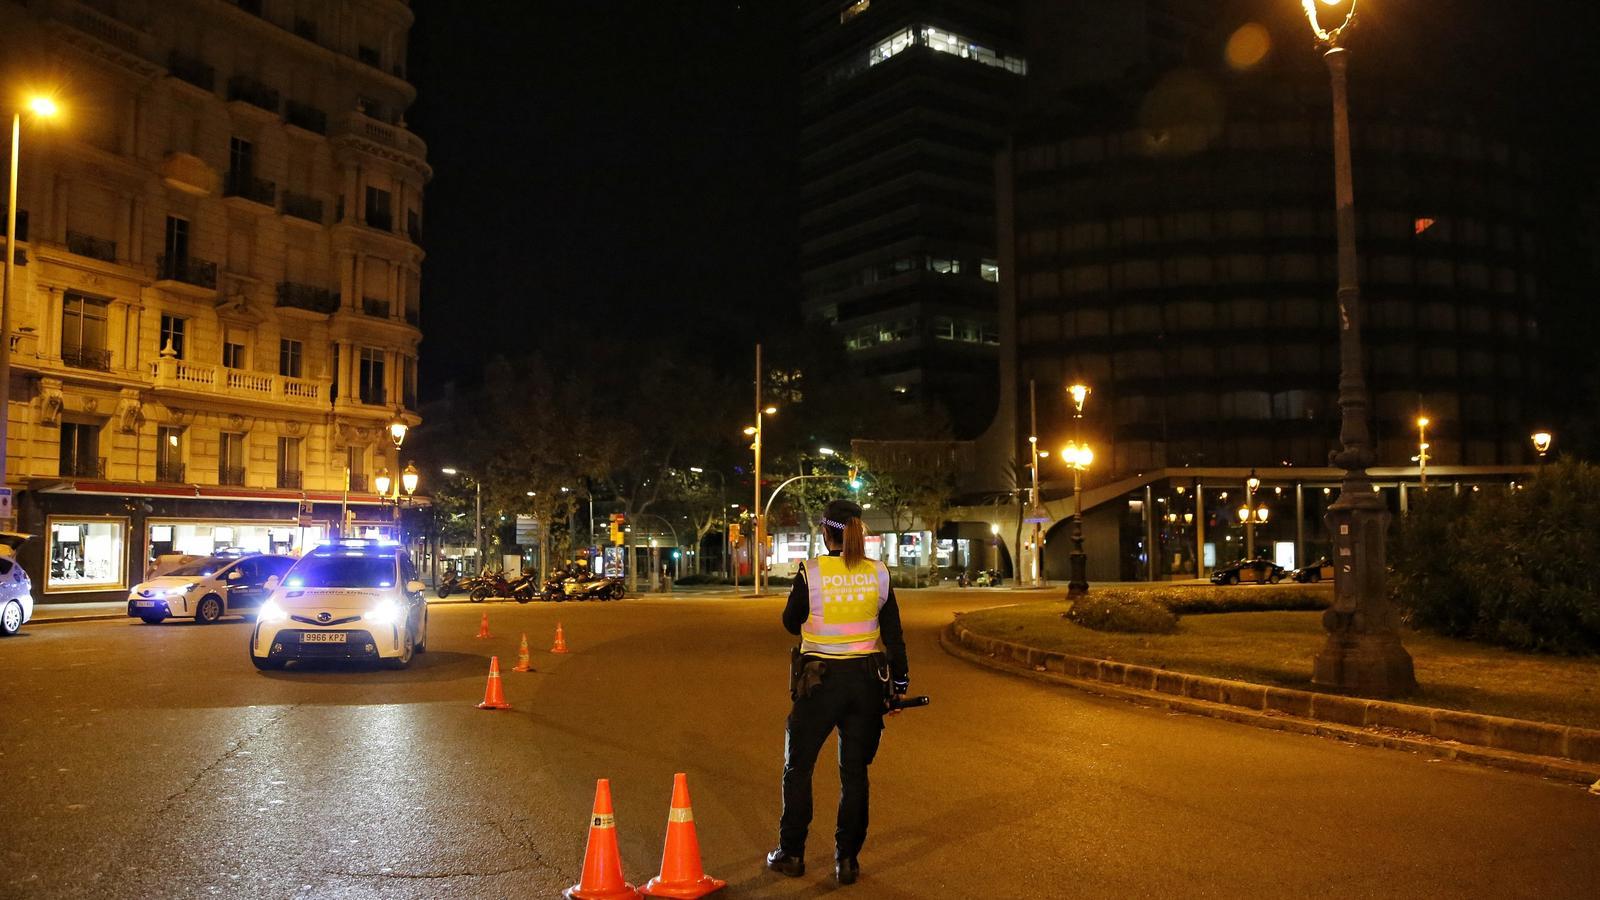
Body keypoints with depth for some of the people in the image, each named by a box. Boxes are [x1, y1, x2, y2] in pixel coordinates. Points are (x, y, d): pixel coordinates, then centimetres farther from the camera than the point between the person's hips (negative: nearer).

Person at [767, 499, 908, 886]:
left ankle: (791, 854, 21)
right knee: (854, 771, 13)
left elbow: (790, 622, 1)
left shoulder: (811, 572, -11)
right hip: (866, 679, 3)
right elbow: (893, 632, 2)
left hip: (820, 679, -3)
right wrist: (900, 679, 8)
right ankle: (847, 860, 17)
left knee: (798, 767, 14)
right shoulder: (878, 573, -2)